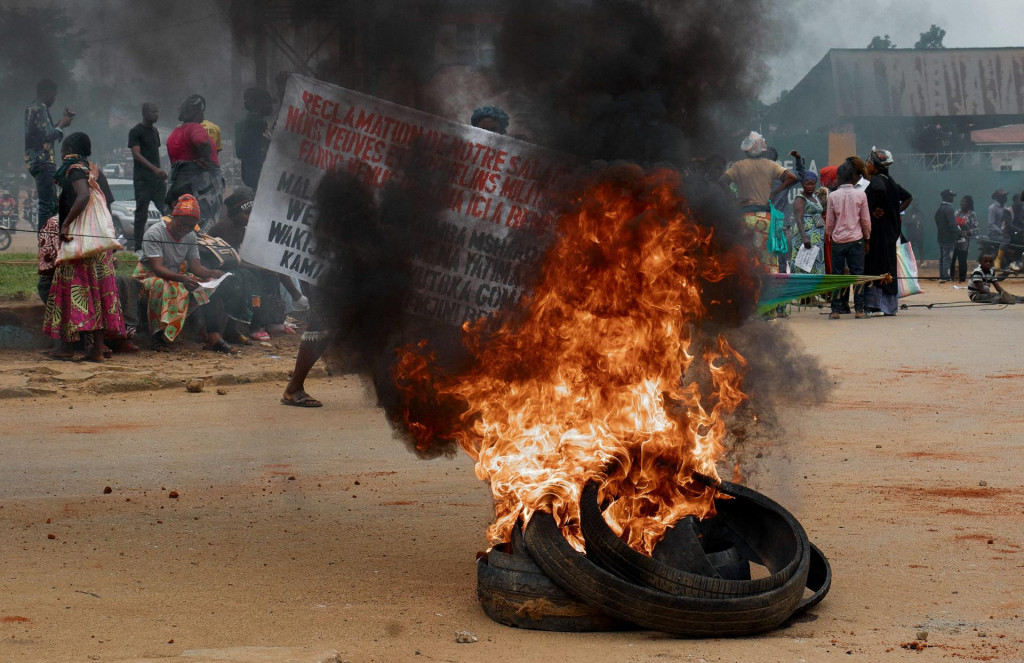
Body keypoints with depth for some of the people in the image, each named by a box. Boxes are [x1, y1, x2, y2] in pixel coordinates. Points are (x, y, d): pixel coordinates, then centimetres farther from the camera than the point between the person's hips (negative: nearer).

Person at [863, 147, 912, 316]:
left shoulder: (877, 180, -14)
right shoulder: (889, 181, 13)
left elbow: (879, 190, -38)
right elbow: (908, 197, 21)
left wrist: (874, 210, -24)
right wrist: (897, 211, 13)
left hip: (878, 230, -9)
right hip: (890, 230, 9)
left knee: (874, 265, -6)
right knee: (888, 265, 11)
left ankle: (876, 305, -8)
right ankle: (890, 306, 15)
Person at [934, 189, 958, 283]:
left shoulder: (938, 209, 12)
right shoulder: (949, 209, -16)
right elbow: (952, 224, -21)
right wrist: (958, 233, -11)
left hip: (941, 237, 9)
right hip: (949, 238, -9)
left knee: (942, 257, 12)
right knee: (947, 257, -7)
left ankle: (942, 276, 15)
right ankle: (946, 276, -8)